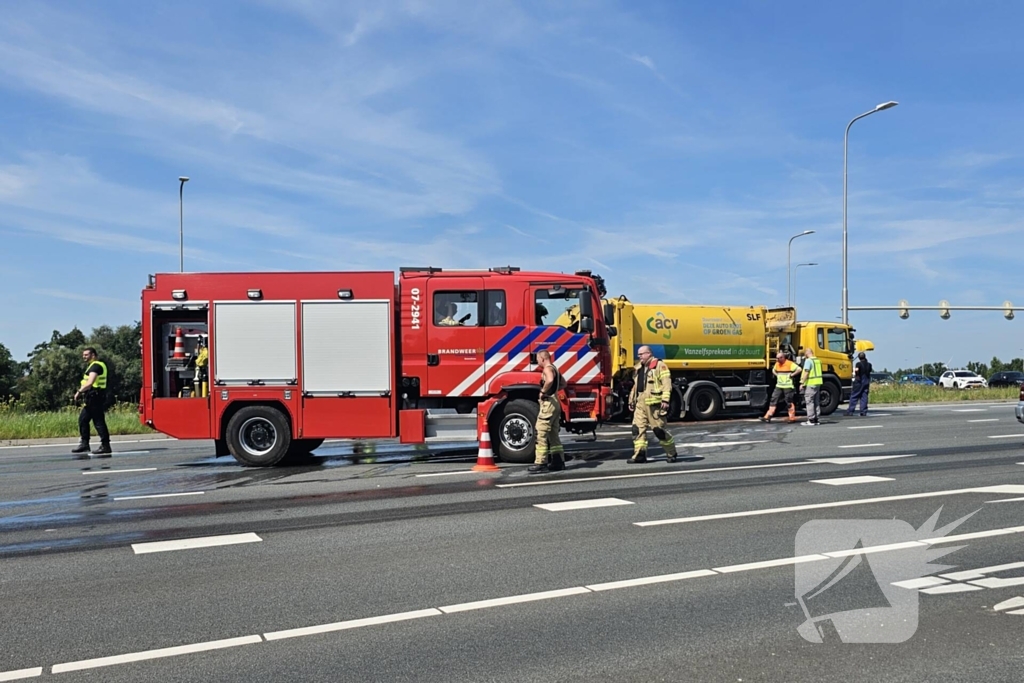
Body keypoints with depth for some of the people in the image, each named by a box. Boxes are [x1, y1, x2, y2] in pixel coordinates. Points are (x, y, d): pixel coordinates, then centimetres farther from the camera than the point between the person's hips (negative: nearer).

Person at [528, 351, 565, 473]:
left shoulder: (547, 369, -12)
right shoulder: (554, 369, 18)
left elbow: (550, 380, -35)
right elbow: (563, 384, 32)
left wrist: (543, 391, -20)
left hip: (548, 403, -10)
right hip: (555, 403, 10)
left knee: (541, 433, -9)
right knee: (553, 434, 15)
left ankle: (540, 462, -10)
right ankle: (558, 461, 17)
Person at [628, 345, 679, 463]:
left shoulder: (659, 365, -5)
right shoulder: (638, 368, 20)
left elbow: (667, 383, -13)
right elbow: (635, 386, 26)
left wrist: (665, 400, -21)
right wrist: (631, 401, 23)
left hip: (654, 403, -7)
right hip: (640, 403, 7)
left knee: (659, 429, -2)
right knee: (638, 428, -1)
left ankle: (671, 453, 14)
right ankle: (639, 454, 2)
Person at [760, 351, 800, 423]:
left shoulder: (790, 364, -12)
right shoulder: (777, 364, 11)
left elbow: (799, 369, -20)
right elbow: (773, 370, 31)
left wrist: (792, 374, -14)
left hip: (788, 386, -7)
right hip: (779, 386, 7)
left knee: (790, 402, 1)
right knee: (773, 401, 1)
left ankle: (792, 418, 10)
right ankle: (767, 417, -2)